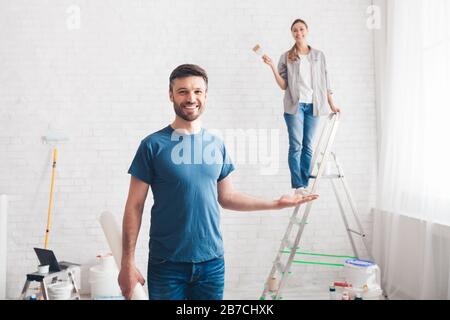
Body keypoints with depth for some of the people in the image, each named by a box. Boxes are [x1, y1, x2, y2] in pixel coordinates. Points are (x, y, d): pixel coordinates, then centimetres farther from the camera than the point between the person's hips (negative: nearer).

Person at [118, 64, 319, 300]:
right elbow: (134, 206, -6)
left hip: (212, 262, 4)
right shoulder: (153, 145, -8)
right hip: (166, 264, -3)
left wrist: (276, 203, 8)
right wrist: (127, 263, -9)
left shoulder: (217, 145, 4)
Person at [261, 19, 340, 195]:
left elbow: (325, 81, 12)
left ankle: (304, 185, 9)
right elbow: (283, 85, 1)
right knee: (296, 145, -7)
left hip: (313, 105, 2)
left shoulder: (319, 55, 11)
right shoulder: (287, 57, 5)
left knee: (308, 146, 4)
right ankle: (297, 186, -5)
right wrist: (272, 67, -9)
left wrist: (331, 104, 9)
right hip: (295, 105, -2)